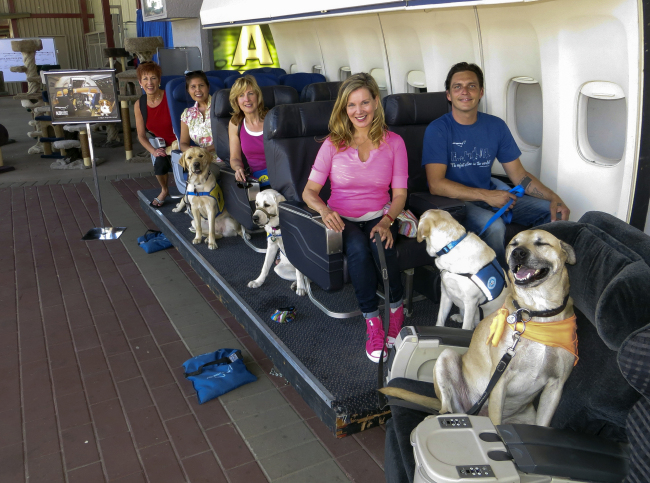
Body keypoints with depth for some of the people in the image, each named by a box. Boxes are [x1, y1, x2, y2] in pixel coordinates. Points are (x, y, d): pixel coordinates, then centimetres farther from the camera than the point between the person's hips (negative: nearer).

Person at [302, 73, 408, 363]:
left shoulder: (393, 143, 5)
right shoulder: (333, 144, 2)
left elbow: (399, 192, 3)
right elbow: (310, 191, -2)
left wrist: (387, 220, -17)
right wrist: (325, 210, -25)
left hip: (378, 217, 1)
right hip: (342, 219, 0)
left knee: (381, 245, -33)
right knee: (358, 250, -33)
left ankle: (396, 310, -11)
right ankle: (372, 323, -21)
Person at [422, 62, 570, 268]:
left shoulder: (496, 126, 5)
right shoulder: (438, 129, -11)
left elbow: (518, 174, 7)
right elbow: (436, 184, -20)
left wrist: (553, 197, -9)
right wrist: (486, 195, -26)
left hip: (490, 195, 6)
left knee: (554, 212, -5)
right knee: (493, 225, -34)